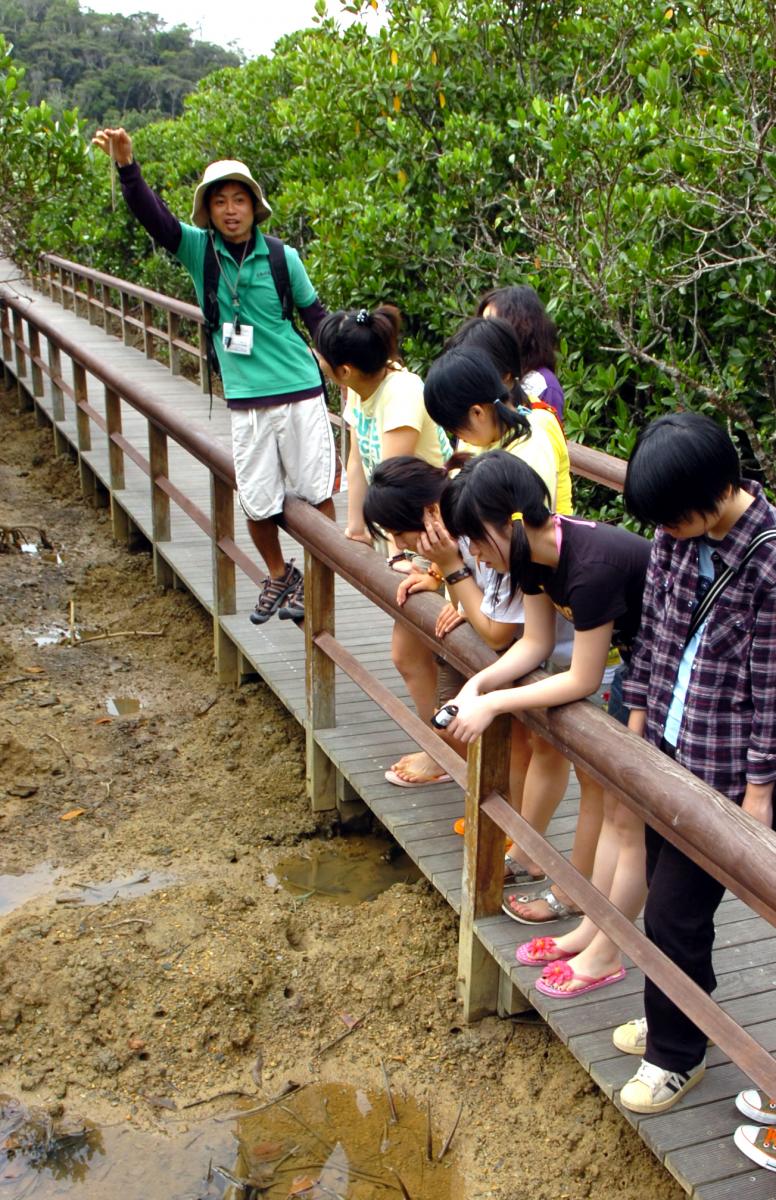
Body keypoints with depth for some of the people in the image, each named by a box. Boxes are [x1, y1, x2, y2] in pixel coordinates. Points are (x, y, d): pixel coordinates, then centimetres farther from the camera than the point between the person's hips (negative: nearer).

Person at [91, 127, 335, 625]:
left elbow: (317, 317, 8)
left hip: (301, 394, -1)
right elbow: (154, 216, -17)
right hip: (246, 402, 1)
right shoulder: (198, 249, -1)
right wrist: (126, 165, -32)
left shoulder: (283, 258, -1)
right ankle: (279, 576, 31)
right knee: (257, 504, 7)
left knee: (316, 493, 4)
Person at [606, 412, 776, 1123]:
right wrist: (639, 713, 13)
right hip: (667, 745, 7)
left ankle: (677, 1054, 25)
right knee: (666, 892, 20)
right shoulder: (679, 531, -3)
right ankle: (675, 1014, 43)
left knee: (674, 912, 3)